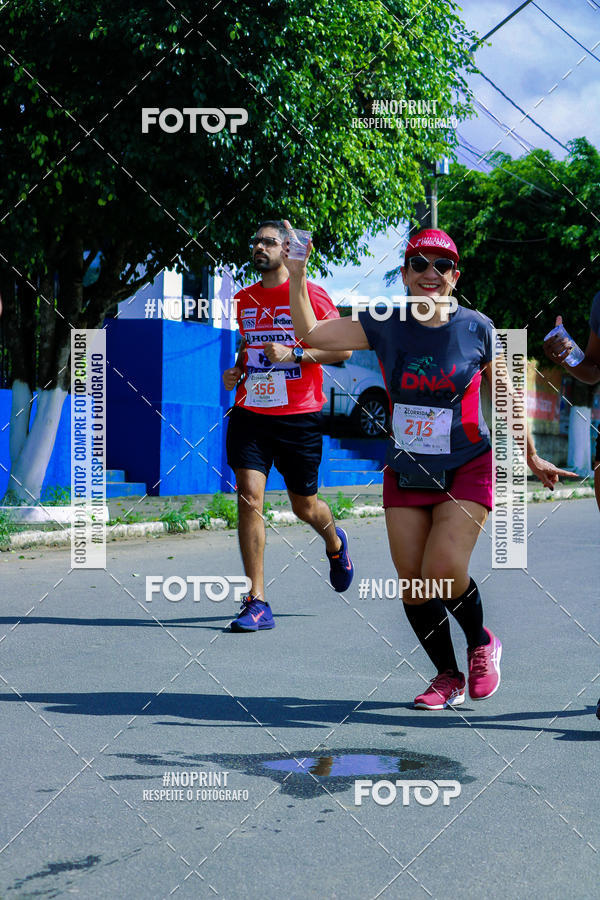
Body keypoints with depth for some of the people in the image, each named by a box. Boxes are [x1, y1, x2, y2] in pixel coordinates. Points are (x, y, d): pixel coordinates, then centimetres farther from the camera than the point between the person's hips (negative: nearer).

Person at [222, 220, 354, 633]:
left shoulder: (310, 294, -4)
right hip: (250, 413, 3)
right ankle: (257, 602, -7)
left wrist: (294, 355, -17)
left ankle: (335, 544, 47)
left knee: (305, 506, 9)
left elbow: (344, 348, -6)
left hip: (299, 416, -3)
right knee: (249, 496, -12)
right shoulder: (243, 299, 11)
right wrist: (236, 372, 6)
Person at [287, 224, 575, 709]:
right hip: (405, 472, 3)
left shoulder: (477, 328, -5)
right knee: (413, 586, 2)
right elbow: (311, 332, -3)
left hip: (465, 470, -3)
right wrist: (297, 275, -15)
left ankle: (482, 643, 15)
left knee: (443, 572, -17)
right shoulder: (384, 325, -2)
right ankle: (448, 678, 23)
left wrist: (532, 458, 14)